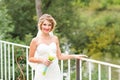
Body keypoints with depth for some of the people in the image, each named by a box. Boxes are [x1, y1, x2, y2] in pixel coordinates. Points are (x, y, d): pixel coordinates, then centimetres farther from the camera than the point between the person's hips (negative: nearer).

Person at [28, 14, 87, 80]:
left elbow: (59, 56, 13)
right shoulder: (35, 40, -3)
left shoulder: (55, 39, 7)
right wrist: (42, 60, -13)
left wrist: (74, 56, 8)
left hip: (55, 72, 3)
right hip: (42, 73, -3)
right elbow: (30, 58, 2)